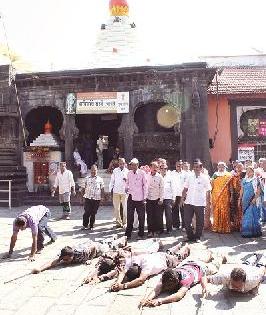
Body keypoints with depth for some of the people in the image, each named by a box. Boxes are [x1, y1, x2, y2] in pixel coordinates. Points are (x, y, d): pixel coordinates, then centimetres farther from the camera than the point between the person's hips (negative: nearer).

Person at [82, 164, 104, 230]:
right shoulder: (87, 178, 9)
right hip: (88, 198, 0)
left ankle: (91, 226, 17)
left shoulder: (100, 179, 5)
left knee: (93, 213, 5)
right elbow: (85, 187, 13)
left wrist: (102, 197, 1)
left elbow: (102, 189, 7)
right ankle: (85, 225, 9)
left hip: (96, 198, 0)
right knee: (87, 212, -6)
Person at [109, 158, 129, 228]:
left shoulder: (127, 171, 3)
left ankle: (124, 222, 10)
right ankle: (118, 222, 14)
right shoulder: (115, 170, 7)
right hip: (116, 191, 2)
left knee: (125, 208, -1)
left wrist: (127, 180, -17)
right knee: (116, 208, 5)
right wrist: (111, 188, 7)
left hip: (124, 191, -1)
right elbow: (112, 180, 13)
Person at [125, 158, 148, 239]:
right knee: (130, 216, 3)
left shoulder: (142, 173, -3)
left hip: (140, 198, -2)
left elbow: (145, 185, 0)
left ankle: (141, 233, 18)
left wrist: (145, 197, -3)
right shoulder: (129, 173, 8)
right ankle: (128, 233, 12)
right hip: (131, 197, 3)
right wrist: (126, 188, 0)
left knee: (141, 216, 5)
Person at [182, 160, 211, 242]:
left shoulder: (205, 178, -3)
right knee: (187, 221, 4)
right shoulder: (189, 176, 5)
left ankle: (197, 237, 24)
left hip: (200, 203, -3)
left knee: (199, 222, 8)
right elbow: (185, 189, 9)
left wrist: (208, 203, -5)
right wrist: (182, 198, 1)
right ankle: (190, 236, 20)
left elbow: (208, 191, -2)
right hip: (188, 202, 3)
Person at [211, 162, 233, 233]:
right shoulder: (215, 174, 11)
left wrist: (231, 196, 0)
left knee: (225, 211, -4)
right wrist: (213, 178, -3)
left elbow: (231, 186, 4)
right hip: (216, 196, 2)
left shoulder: (228, 175, 6)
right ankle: (216, 227, 8)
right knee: (216, 211, 1)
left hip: (225, 196, -2)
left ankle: (225, 227, 4)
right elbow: (212, 185, 11)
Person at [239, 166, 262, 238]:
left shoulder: (255, 180, -2)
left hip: (253, 201, -5)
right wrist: (240, 199, 12)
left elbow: (258, 191, -6)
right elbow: (241, 190, 16)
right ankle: (246, 231, 12)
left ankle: (255, 232, 3)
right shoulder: (244, 180, 13)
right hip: (245, 201, 5)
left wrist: (255, 198, -17)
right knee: (246, 216, 5)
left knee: (253, 215, -4)